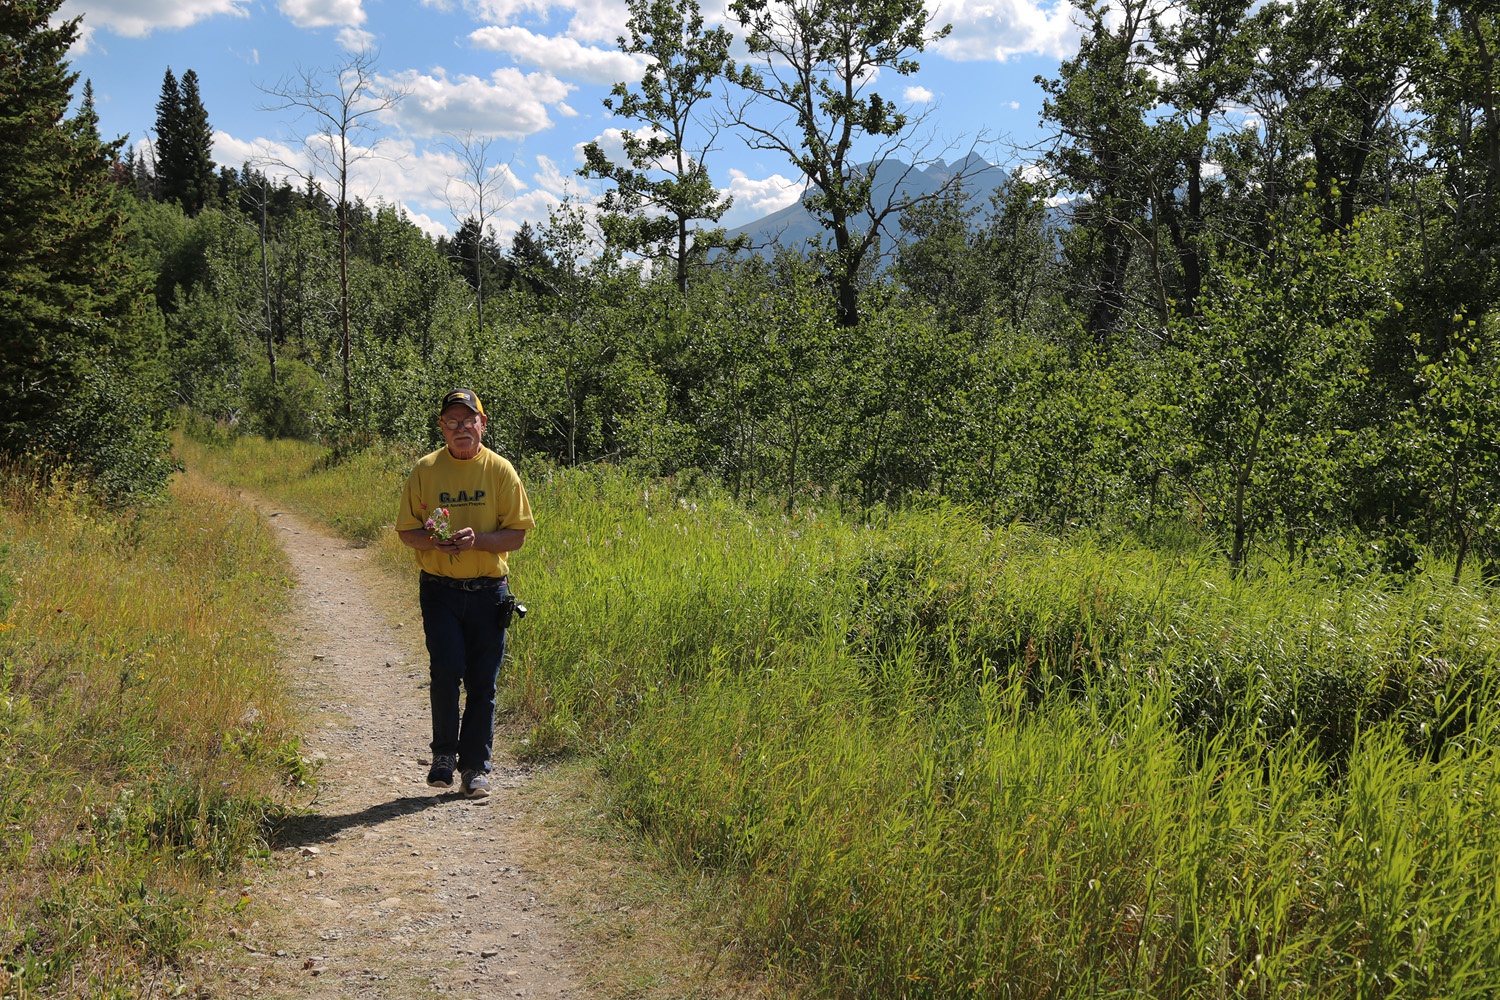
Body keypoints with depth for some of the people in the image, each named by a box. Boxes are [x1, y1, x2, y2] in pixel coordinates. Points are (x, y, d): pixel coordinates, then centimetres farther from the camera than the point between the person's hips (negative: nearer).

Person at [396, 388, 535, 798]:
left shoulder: (501, 471, 1)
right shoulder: (425, 470, 3)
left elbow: (517, 534, 0)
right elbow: (406, 530, 8)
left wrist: (478, 540, -18)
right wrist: (433, 541, -14)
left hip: (489, 591, 0)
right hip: (440, 590, 0)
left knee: (482, 683, 4)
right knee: (446, 670, -13)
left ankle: (475, 767, 17)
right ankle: (444, 753, 9)